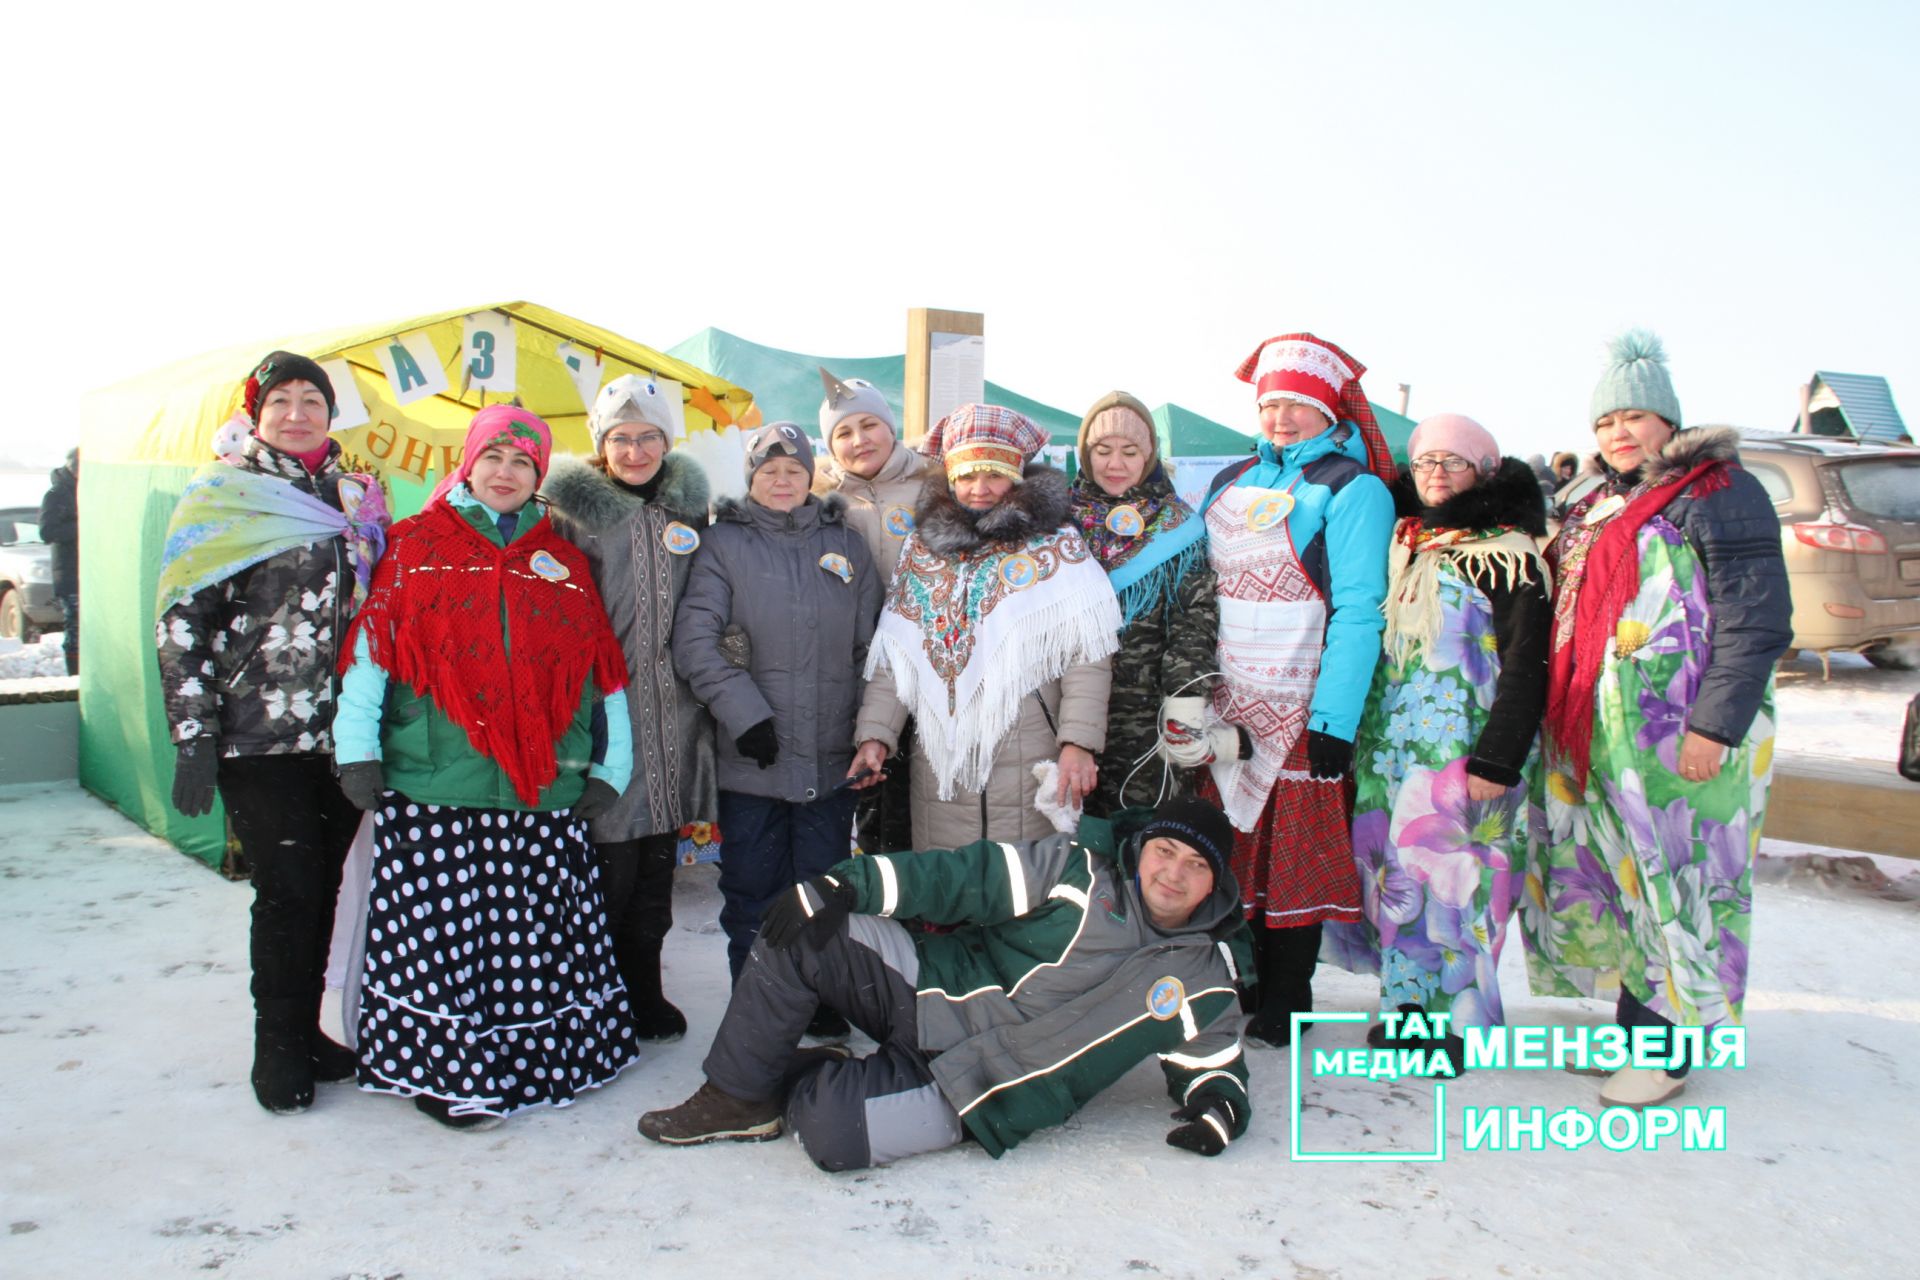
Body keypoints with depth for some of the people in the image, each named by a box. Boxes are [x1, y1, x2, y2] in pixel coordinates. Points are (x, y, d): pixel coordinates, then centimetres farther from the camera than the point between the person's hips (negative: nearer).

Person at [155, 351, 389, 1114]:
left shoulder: (356, 498, 12)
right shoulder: (221, 496, -1)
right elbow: (181, 623, -5)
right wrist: (194, 736, -11)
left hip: (340, 733, 4)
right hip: (261, 736, -4)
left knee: (324, 885, 9)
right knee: (287, 890, -2)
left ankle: (306, 1031, 25)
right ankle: (277, 1050, 15)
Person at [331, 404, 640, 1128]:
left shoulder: (564, 563, 14)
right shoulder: (417, 547, 8)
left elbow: (603, 670, 12)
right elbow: (371, 648, 3)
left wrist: (611, 766, 6)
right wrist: (358, 751, -5)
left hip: (542, 790, 2)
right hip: (432, 783, -2)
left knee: (535, 925, 4)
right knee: (439, 925, -1)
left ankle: (540, 1055, 20)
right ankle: (443, 1071, 14)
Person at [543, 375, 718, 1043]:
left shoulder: (687, 507, 11)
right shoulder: (571, 510, -1)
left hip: (673, 714, 4)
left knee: (656, 867, 12)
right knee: (609, 867, -3)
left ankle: (644, 989, 27)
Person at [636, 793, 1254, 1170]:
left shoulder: (1203, 979, 1)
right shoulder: (1081, 869, -1)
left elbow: (1213, 1059, 12)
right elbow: (965, 879, -6)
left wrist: (1218, 1108, -13)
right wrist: (844, 885, -14)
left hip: (984, 1089, -2)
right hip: (938, 987, 2)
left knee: (832, 1129, -27)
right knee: (798, 932, -17)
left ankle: (806, 1084, 11)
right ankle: (736, 1099, 1)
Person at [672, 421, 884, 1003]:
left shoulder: (846, 544, 11)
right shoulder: (723, 543, 2)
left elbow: (872, 645, 10)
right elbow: (694, 639, -9)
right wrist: (745, 714, -18)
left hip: (831, 758, 2)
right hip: (750, 759, -2)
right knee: (752, 892, 8)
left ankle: (823, 1009, 27)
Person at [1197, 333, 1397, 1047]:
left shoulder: (1353, 490, -4)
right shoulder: (1232, 483, 14)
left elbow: (1358, 611, -11)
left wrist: (1335, 718, -18)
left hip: (1302, 710, -5)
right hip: (1225, 705, 5)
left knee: (1295, 852, 3)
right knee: (1226, 851, 9)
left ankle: (1285, 1003, 18)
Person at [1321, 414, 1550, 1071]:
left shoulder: (1509, 555, -4)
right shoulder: (1400, 544, 15)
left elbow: (1524, 667, -10)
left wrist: (1496, 760, -17)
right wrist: (1356, 736, 12)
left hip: (1461, 744, -6)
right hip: (1390, 739, 6)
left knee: (1451, 869, -5)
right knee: (1392, 866, 7)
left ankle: (1460, 1016, 9)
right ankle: (1411, 1000, 20)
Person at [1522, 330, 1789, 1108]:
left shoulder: (1720, 492, -5)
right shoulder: (1598, 505, 19)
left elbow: (1757, 623, -12)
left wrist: (1716, 724, -19)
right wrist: (1559, 717, 17)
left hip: (1677, 734, -8)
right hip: (1592, 735, 8)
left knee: (1669, 881, -2)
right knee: (1611, 878, 12)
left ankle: (1667, 1050, 8)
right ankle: (1631, 1025, 24)